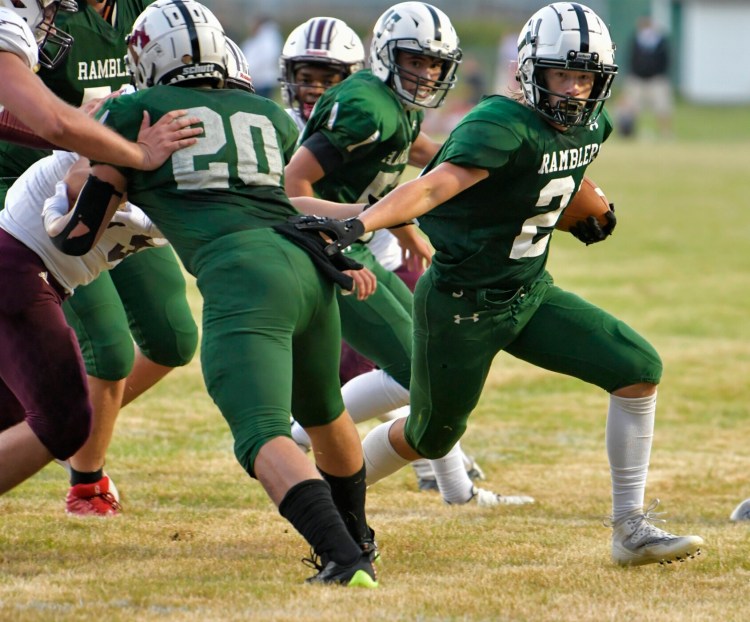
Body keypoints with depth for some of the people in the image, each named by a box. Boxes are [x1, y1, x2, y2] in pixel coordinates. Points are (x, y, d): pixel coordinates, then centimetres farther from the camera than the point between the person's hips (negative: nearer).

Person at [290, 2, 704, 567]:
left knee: (639, 369, -8)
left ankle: (631, 530, -1)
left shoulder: (592, 126, -1)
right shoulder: (504, 126, -27)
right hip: (460, 306, -7)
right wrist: (356, 227, -53)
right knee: (431, 437, 11)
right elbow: (433, 187, -41)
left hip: (531, 293, 7)